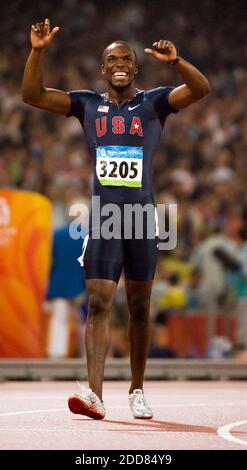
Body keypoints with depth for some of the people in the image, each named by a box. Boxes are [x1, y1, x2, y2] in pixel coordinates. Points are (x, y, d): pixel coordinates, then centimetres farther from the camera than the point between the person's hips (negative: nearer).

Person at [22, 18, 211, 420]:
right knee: (98, 304, -11)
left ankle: (137, 391, 22)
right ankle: (95, 394, -19)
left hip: (142, 221, 0)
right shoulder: (88, 105, 8)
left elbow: (201, 89, -13)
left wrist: (174, 61, -31)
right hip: (103, 221, 0)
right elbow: (32, 95, 1)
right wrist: (38, 51, -13)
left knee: (139, 309, 9)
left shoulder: (154, 102, 3)